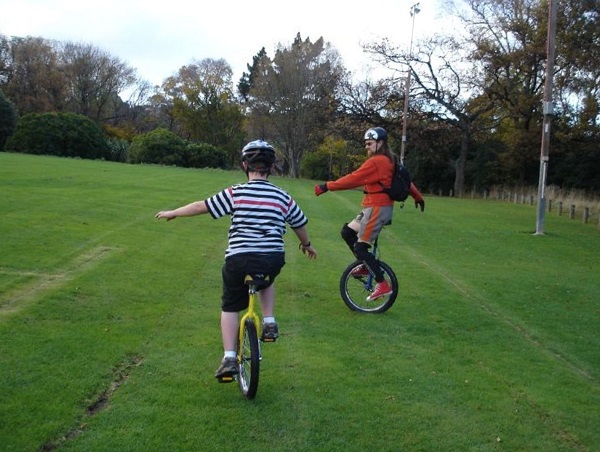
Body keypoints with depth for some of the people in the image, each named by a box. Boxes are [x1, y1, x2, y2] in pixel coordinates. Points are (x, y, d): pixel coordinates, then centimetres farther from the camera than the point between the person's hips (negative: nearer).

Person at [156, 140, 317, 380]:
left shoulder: (235, 193, -3)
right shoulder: (283, 197, 6)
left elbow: (201, 206, 2)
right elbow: (300, 224, 19)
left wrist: (172, 213, 18)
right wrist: (307, 245, 40)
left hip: (239, 261, -2)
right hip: (273, 260, 2)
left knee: (229, 307, 17)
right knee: (266, 280, 38)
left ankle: (229, 358, 7)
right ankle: (269, 323, 24)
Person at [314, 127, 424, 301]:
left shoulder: (376, 162, -16)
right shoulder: (389, 161, 14)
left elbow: (353, 179, -21)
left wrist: (327, 186, -18)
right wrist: (418, 197, 35)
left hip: (377, 209, -10)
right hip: (377, 207, 10)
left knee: (360, 247, -8)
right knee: (347, 232, 15)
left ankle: (383, 285, -7)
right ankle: (366, 265, 23)